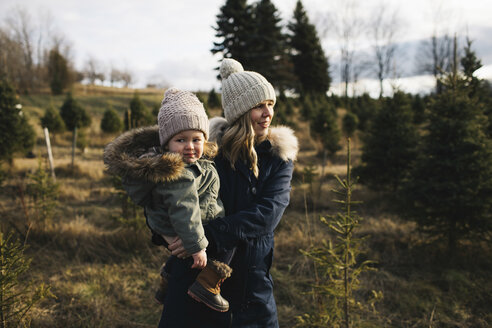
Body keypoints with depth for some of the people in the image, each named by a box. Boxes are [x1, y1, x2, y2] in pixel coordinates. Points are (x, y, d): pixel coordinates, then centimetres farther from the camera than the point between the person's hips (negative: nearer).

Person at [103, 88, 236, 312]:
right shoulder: (177, 175, -34)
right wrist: (196, 246, -28)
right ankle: (206, 286, -2)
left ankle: (166, 283, 45)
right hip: (178, 234, -10)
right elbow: (184, 211, -33)